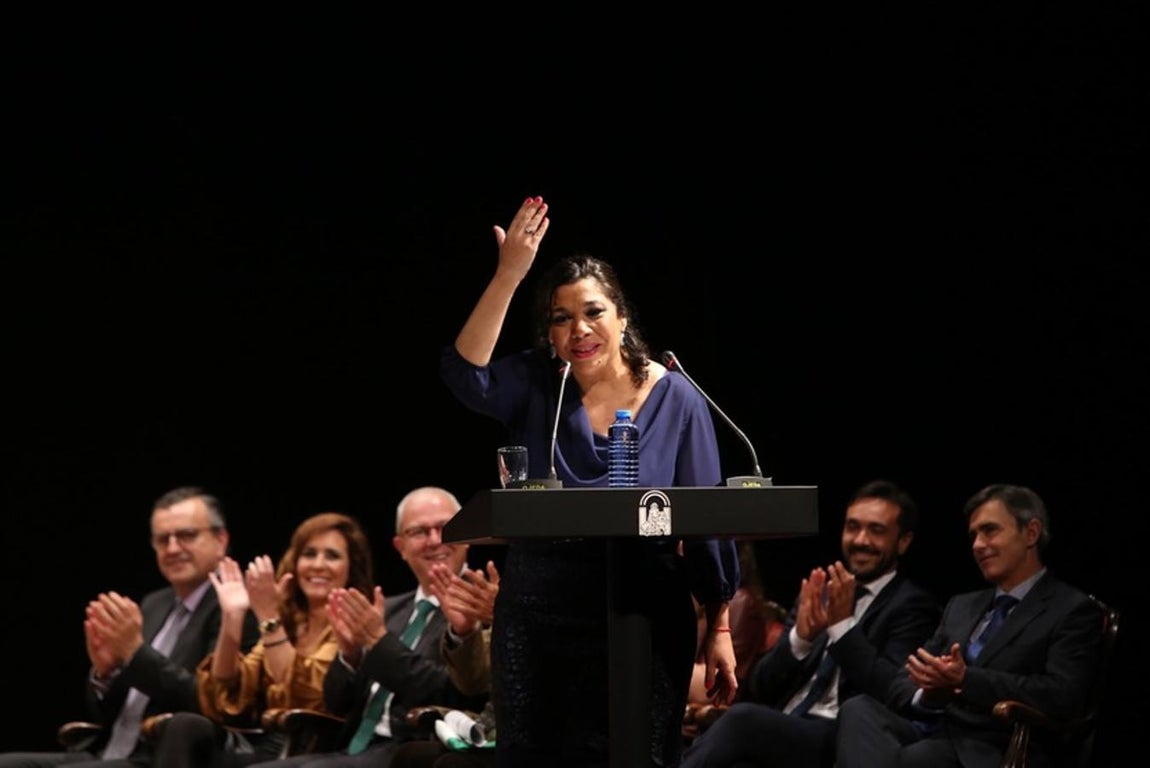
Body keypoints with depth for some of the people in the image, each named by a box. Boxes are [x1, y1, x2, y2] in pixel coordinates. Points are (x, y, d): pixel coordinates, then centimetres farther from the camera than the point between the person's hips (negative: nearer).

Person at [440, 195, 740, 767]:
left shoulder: (674, 398, -1)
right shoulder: (534, 386, 1)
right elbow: (466, 377, -20)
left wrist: (720, 630, -3)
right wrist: (508, 276, -27)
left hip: (644, 615, -1)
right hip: (536, 616, 2)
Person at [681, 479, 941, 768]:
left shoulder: (912, 605, 6)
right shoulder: (820, 592, 23)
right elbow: (760, 689, 15)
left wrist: (844, 625, -11)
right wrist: (800, 636, -3)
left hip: (843, 741, -5)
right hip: (777, 730, 5)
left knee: (742, 719, -34)